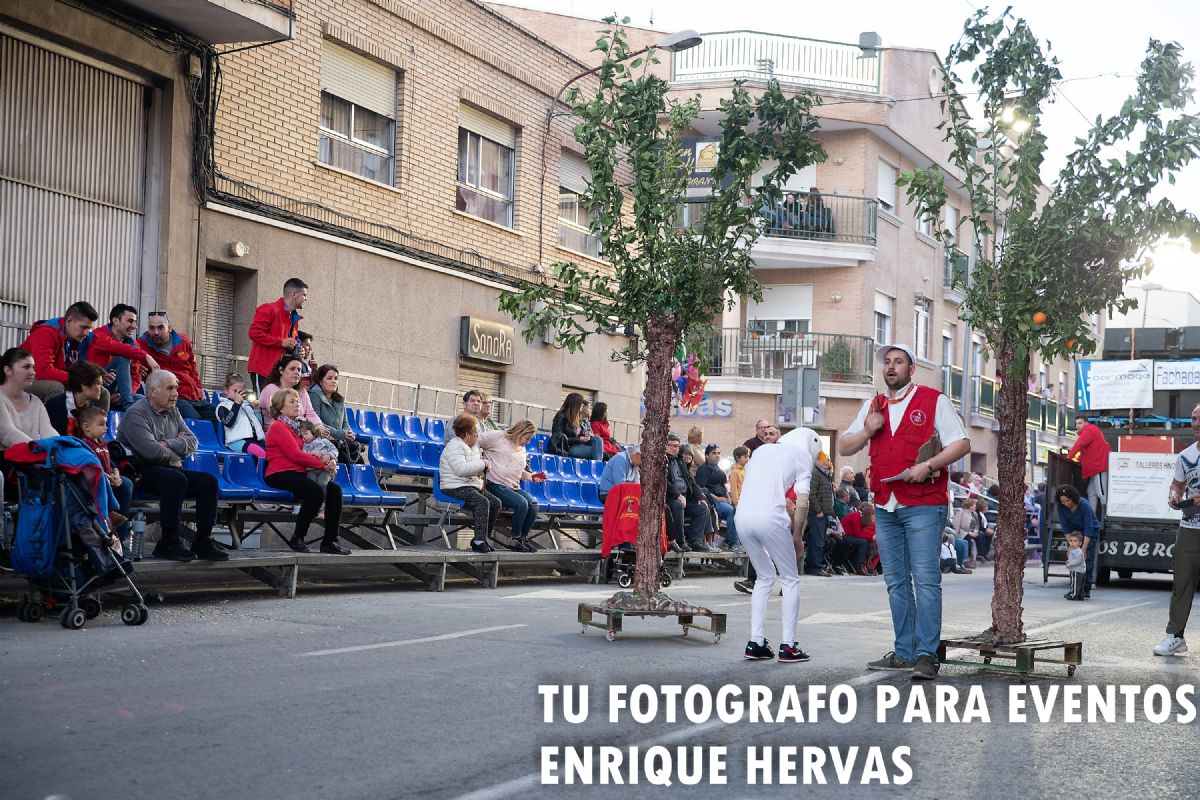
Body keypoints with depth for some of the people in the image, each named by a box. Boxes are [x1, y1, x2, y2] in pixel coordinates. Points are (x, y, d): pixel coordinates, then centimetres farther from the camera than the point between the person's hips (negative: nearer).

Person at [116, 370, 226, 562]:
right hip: (141, 471, -8)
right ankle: (168, 543, -30)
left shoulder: (173, 412, 14)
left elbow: (192, 441, 4)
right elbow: (151, 451, -24)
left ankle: (203, 541, -10)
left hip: (168, 468, 8)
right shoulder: (136, 413, -11)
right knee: (176, 479, -34)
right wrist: (174, 456, -6)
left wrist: (168, 444, -13)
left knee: (208, 481, -10)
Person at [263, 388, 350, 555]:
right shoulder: (279, 427, -6)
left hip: (298, 473, 8)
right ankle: (297, 538, -17)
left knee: (335, 489, -10)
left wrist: (331, 461, -3)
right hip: (280, 474, -8)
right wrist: (324, 464, -12)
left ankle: (330, 541, -10)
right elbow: (296, 455, -16)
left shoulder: (298, 424, 20)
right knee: (316, 491, -31)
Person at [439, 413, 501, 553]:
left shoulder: (474, 446, 19)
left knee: (496, 502, -5)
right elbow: (461, 469, -28)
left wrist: (483, 471, 16)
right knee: (482, 502, -30)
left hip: (473, 485, 10)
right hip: (456, 488, -10)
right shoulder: (454, 447, -13)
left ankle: (480, 539, 0)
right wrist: (482, 464, -19)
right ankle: (480, 541, -29)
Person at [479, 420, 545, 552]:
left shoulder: (522, 449, 22)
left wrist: (532, 477, 14)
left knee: (533, 503, -17)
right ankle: (516, 539, -11)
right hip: (495, 485, -8)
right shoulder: (497, 437, -2)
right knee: (521, 503, -27)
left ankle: (523, 538, -2)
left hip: (514, 487, 8)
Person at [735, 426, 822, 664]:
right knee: (790, 580, 11)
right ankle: (788, 646, 7)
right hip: (769, 518, -5)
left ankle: (755, 642, 15)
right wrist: (797, 537, 10)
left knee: (764, 578, 21)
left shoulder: (762, 450, 25)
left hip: (742, 517, 5)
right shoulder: (803, 455, 9)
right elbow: (802, 504, 0)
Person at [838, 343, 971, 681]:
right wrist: (867, 430, -2)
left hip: (923, 504, -6)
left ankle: (927, 655, -10)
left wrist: (929, 466, -17)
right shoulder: (873, 406, 17)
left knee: (925, 579, -10)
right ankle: (904, 653, 13)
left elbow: (962, 443, -3)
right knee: (896, 582, 8)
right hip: (885, 505, 6)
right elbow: (843, 448, 17)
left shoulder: (933, 401, 2)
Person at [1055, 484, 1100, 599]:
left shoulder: (1084, 505, -33)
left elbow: (1089, 528, -33)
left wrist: (1084, 549, -36)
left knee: (1088, 559, -11)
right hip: (1074, 532, 4)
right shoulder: (1061, 507, -19)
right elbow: (1065, 527, -13)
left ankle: (1086, 590, -10)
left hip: (1091, 532, -4)